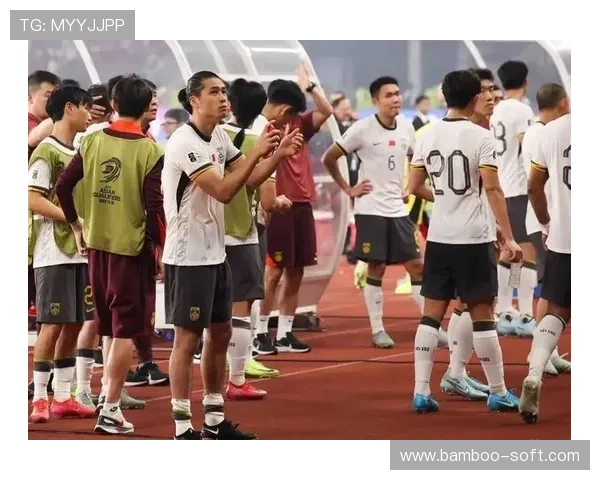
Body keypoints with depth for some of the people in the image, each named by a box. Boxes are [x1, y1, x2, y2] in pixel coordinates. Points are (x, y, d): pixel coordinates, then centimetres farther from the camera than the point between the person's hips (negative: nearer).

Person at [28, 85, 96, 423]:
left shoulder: (78, 151, 15)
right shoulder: (46, 151, -10)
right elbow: (33, 200, -17)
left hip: (79, 250, 8)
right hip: (54, 252, -8)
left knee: (75, 324, 9)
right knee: (53, 324, -7)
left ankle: (63, 397, 15)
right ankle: (40, 398, -1)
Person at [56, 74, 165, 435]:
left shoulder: (92, 142, 0)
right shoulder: (149, 150, -12)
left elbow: (63, 186, 1)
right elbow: (154, 205, -16)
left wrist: (77, 226, 13)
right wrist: (160, 246, -4)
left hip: (96, 242, 5)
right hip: (131, 246, -5)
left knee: (108, 323, 21)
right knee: (125, 328, 0)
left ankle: (109, 391, 30)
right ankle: (110, 409, -3)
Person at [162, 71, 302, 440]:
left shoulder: (219, 137, 7)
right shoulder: (185, 143, -20)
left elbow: (249, 178, 11)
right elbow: (224, 191, -26)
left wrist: (278, 154, -5)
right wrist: (257, 152, -26)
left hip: (216, 253, 9)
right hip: (189, 256, -9)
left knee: (221, 333, 13)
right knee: (188, 338, -4)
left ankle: (215, 418, 22)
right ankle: (183, 428, 1)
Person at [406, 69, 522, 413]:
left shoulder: (427, 136, 4)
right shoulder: (480, 137, -10)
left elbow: (414, 187, 9)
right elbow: (493, 190, -15)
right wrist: (509, 238, -13)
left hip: (439, 238, 4)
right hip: (473, 239, -4)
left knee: (432, 314, 8)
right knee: (483, 314, 3)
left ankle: (421, 392, 3)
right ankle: (499, 393, 10)